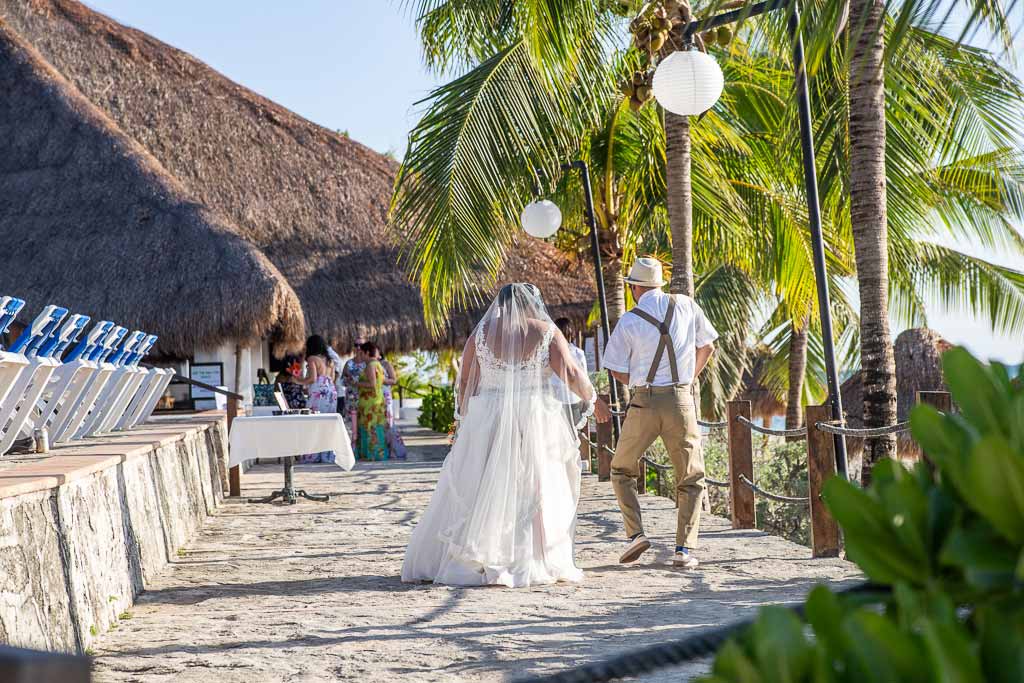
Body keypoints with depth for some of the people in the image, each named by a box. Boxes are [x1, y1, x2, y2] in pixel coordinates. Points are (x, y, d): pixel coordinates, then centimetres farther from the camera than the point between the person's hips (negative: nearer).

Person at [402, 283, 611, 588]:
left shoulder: (482, 332, 5)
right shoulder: (547, 332, 1)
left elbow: (464, 382, 5)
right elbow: (572, 374, -6)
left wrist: (463, 415, 18)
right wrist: (592, 400, 9)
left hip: (487, 424, 1)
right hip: (536, 423, -1)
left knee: (478, 493, 6)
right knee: (537, 492, 7)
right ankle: (541, 564, 6)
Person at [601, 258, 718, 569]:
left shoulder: (629, 321, -5)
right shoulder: (686, 305, 3)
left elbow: (618, 371, -1)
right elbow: (707, 347, 13)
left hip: (644, 403, -1)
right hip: (681, 400, 2)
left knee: (622, 470, 18)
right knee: (691, 479, 11)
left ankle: (635, 533, 3)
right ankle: (684, 549, 1)